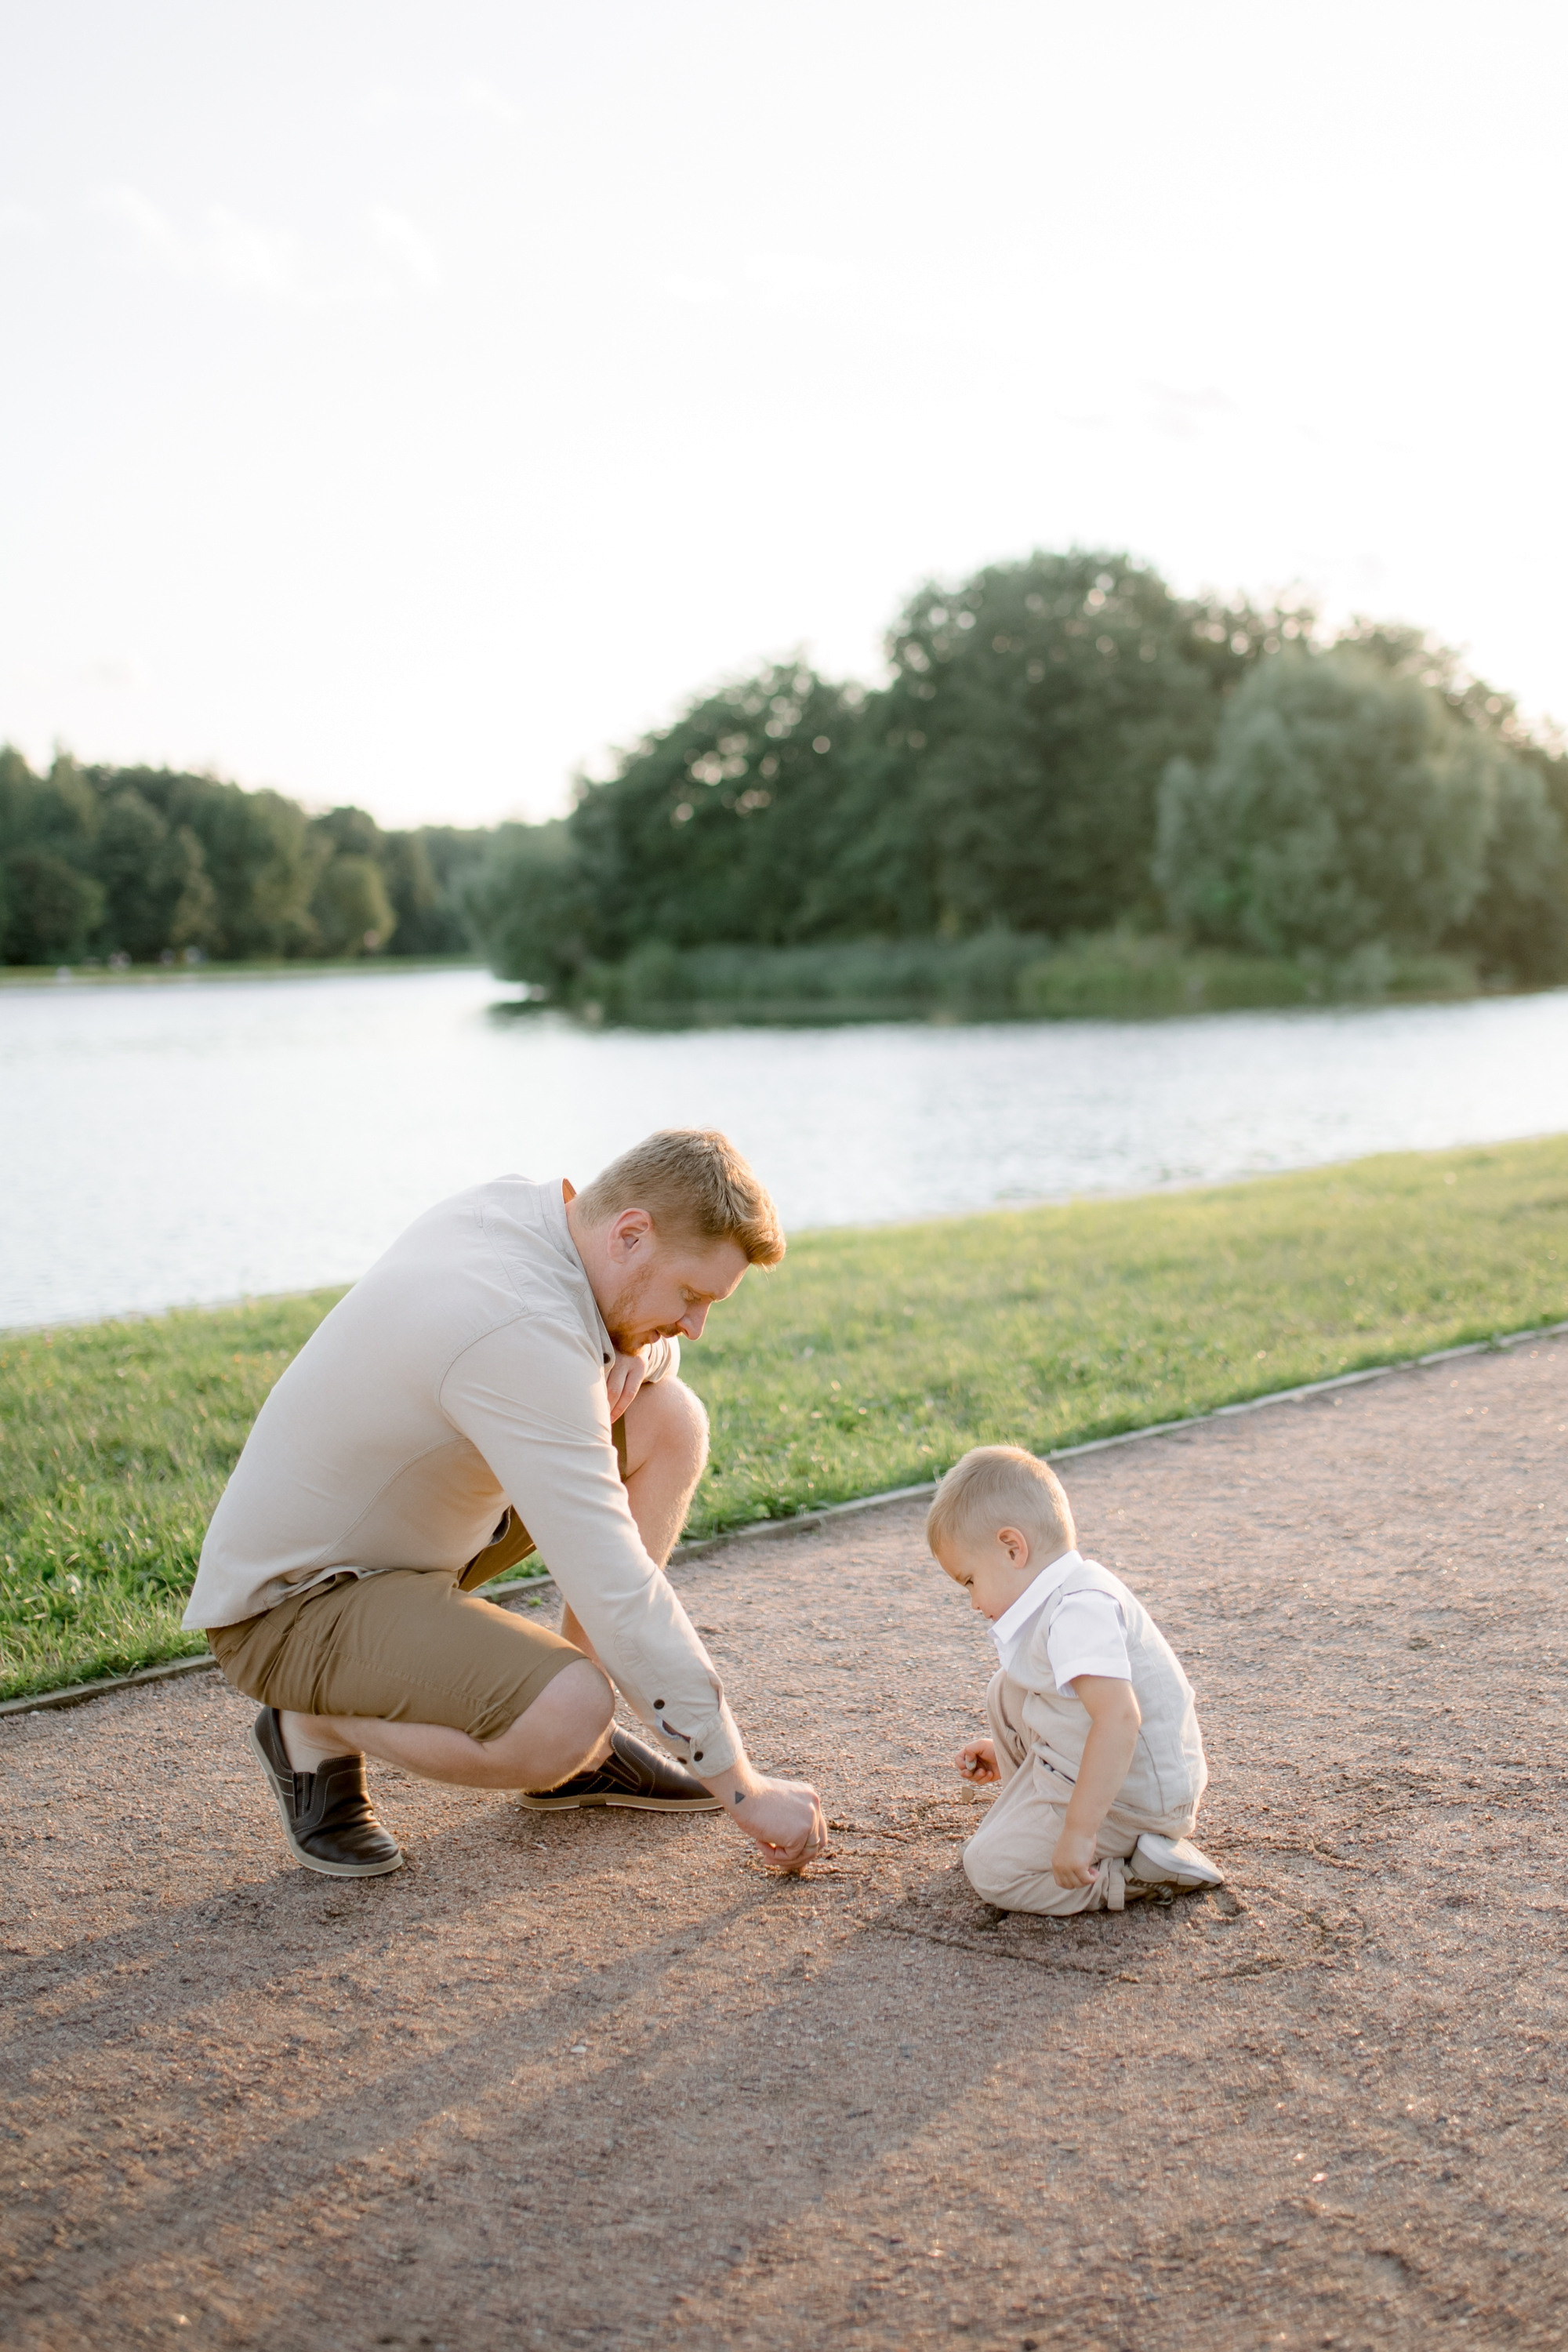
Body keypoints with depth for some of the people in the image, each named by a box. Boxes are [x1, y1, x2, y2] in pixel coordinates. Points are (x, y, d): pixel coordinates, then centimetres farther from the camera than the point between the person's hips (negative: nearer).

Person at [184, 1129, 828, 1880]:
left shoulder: (511, 1204, -5)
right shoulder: (519, 1334, -32)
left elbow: (651, 1342, 16)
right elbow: (616, 1591, -33)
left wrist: (637, 1353, -10)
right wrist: (743, 1788, -25)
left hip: (398, 1525, 10)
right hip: (289, 1604, -10)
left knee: (669, 1420, 0)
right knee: (565, 1718, -34)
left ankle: (581, 1755, 8)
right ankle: (317, 1729, -4)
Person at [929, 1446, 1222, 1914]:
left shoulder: (1077, 1614, -29)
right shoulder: (1077, 1593, 6)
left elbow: (1119, 1719, -40)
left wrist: (1079, 1831, -39)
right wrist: (1009, 1754, 25)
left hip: (1133, 1800, -10)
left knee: (990, 1871, -9)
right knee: (1007, 1691, 16)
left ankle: (1144, 1872, -7)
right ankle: (1029, 1813, 27)